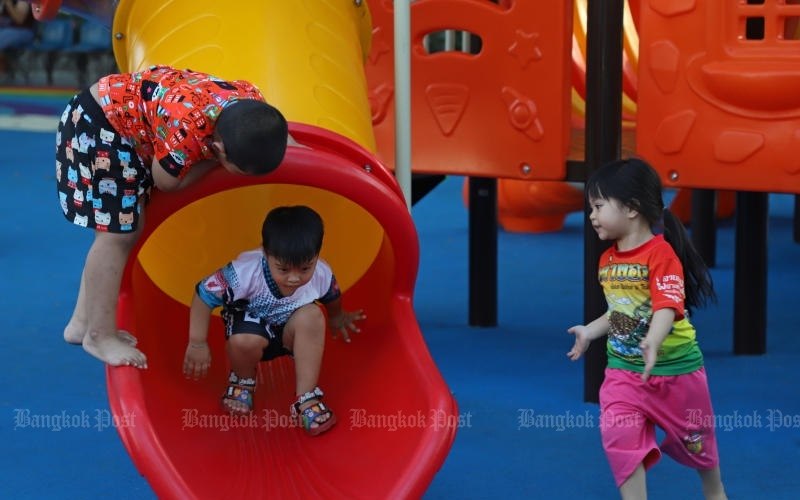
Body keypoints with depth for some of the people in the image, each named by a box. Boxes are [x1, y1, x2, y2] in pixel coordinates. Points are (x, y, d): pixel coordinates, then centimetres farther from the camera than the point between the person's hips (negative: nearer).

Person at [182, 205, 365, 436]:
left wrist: (337, 318, 24)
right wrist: (197, 344, -21)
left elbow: (332, 297, 3)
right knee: (245, 341, -37)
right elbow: (203, 296, -24)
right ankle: (243, 380, 1)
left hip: (291, 334, 2)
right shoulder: (246, 272, -34)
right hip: (251, 321, -2)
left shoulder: (322, 275, -23)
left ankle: (306, 398, -21)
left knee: (312, 315, -30)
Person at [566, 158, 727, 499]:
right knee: (620, 437, -15)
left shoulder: (661, 253, -21)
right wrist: (590, 331, 13)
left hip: (675, 367, -5)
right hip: (624, 370, 5)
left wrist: (653, 341, -49)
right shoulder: (607, 260, 2)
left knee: (695, 439, 17)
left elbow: (668, 306, -33)